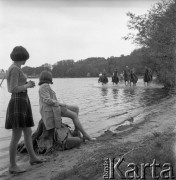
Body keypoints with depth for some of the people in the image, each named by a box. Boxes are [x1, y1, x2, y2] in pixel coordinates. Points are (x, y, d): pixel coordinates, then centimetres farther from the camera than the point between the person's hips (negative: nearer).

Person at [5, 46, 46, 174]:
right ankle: (13, 166, 6)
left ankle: (33, 158, 28)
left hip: (22, 104, 10)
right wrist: (28, 85, -6)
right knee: (16, 137, -4)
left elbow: (9, 89, 19)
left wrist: (26, 85, 18)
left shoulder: (12, 69, 15)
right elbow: (13, 89, -22)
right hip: (18, 104, -10)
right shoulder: (15, 69, -16)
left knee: (28, 133, 16)